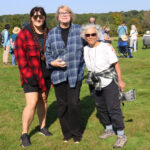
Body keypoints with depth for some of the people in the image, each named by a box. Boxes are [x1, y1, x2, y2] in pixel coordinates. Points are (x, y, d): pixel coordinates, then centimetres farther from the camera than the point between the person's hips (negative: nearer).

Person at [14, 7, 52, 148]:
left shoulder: (48, 34, 5)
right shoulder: (24, 34, -8)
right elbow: (19, 55, -11)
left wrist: (53, 71, 4)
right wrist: (27, 75, -16)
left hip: (46, 74, 5)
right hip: (30, 75, -4)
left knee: (43, 100, 15)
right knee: (32, 103, -10)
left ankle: (43, 127, 32)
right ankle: (24, 134, 4)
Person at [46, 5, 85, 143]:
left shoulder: (79, 30, 3)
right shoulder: (52, 33, 6)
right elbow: (47, 53, 10)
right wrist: (52, 62, -7)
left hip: (75, 74, -2)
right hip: (58, 74, 2)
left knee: (74, 103, -4)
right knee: (62, 104, 7)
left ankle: (76, 133, 17)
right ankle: (66, 133, 25)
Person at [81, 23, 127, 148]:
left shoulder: (106, 47, -13)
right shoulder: (84, 50, 2)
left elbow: (116, 64, -9)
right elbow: (81, 64, 17)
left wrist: (120, 80, -9)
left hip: (109, 82, -6)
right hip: (95, 84, 6)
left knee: (113, 108, -5)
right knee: (101, 107, 15)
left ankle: (121, 135, 6)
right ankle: (109, 130, 34)